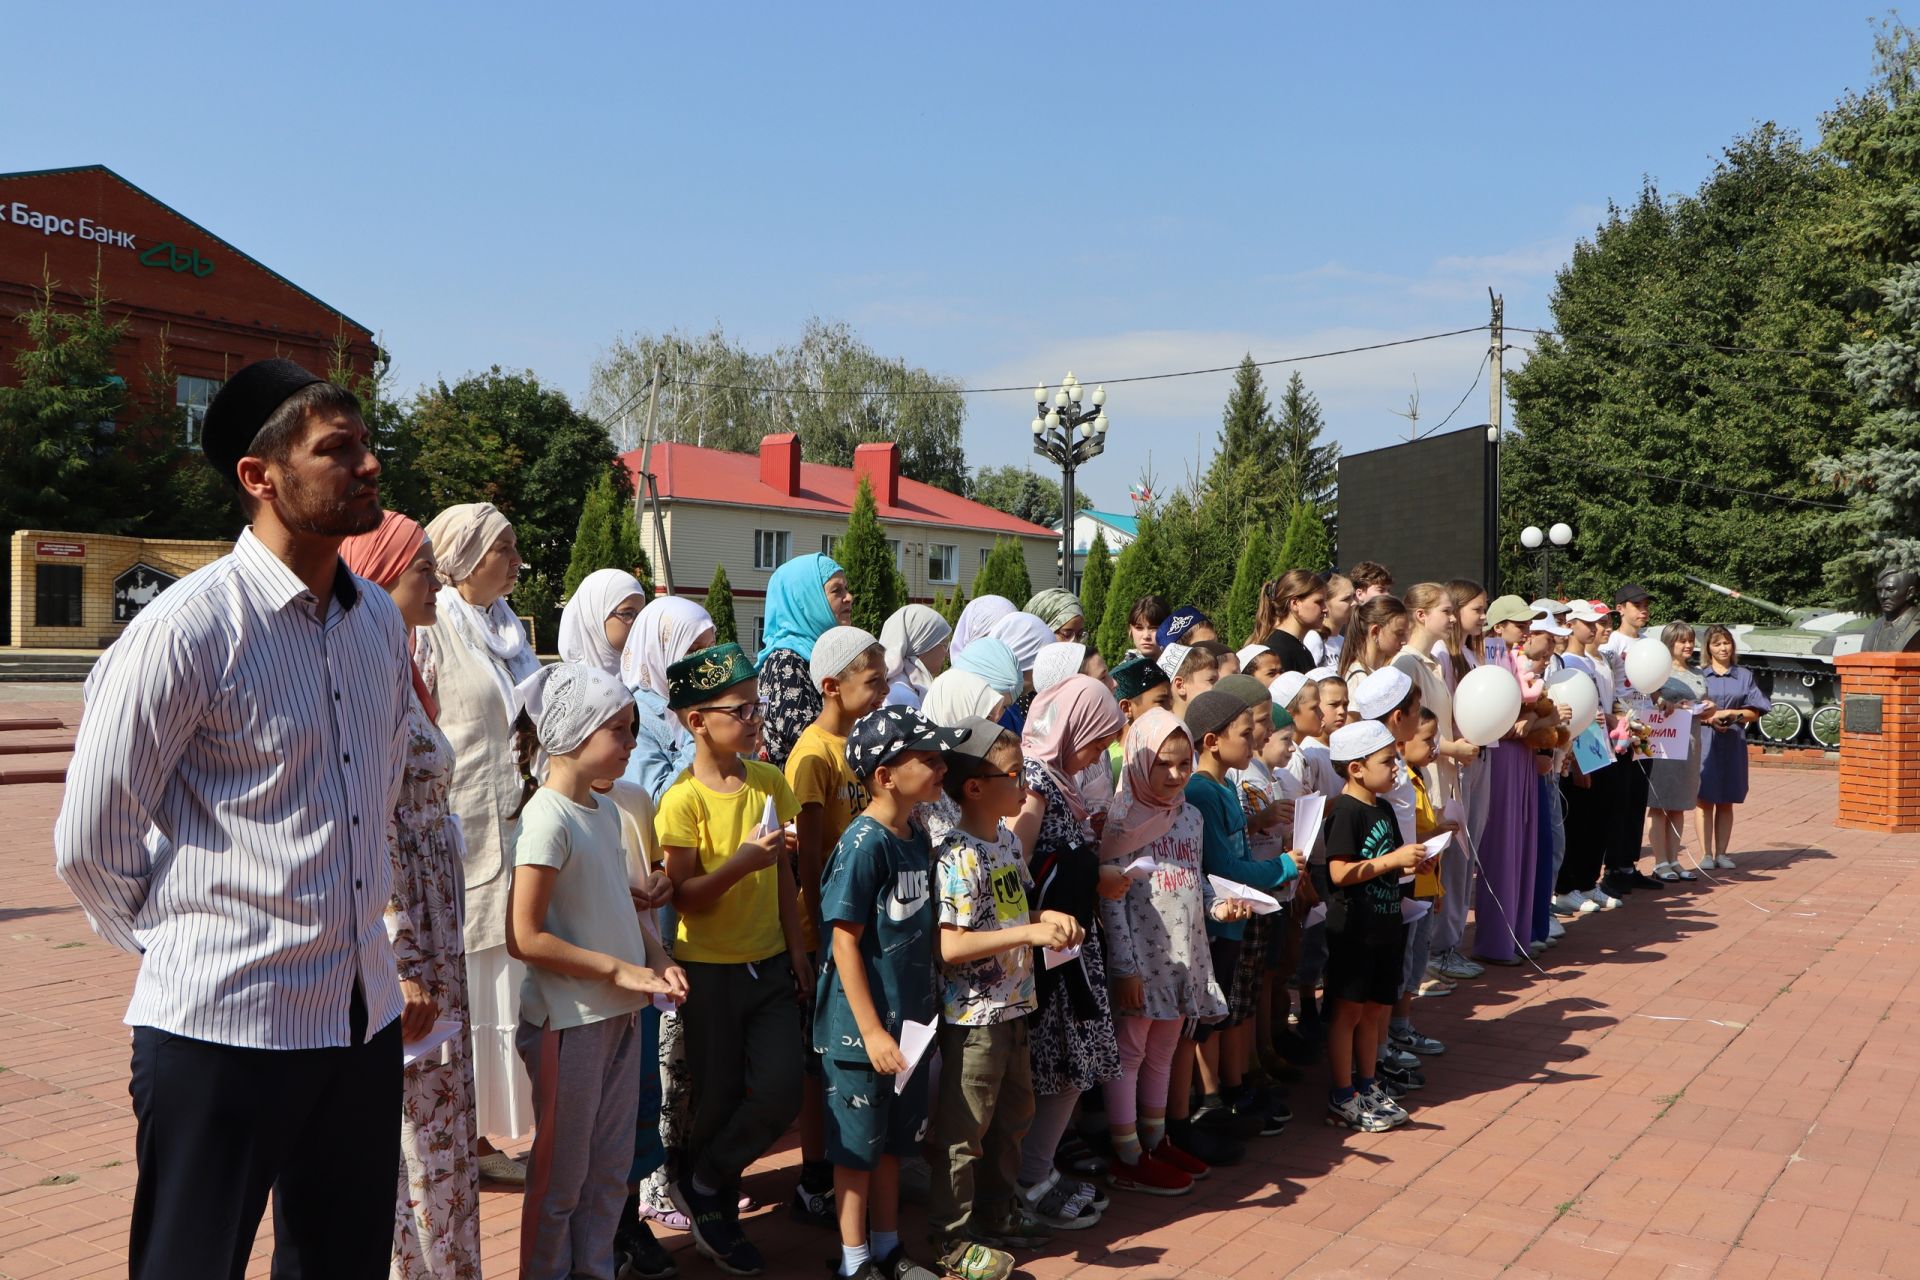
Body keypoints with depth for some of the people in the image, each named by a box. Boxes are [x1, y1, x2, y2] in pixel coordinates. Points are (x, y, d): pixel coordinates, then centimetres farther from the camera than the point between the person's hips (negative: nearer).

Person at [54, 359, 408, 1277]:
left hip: (365, 1018, 7)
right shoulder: (186, 631, -15)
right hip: (225, 1028, -6)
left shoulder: (381, 622, 6)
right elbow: (89, 846, -10)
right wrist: (183, 943, 3)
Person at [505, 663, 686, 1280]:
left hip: (619, 1014, 8)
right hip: (568, 1019, -8)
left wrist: (656, 956, 0)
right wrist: (619, 969, -18)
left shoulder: (605, 810, 8)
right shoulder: (546, 818, -18)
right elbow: (524, 938, -21)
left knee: (611, 1167, 18)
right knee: (561, 1175, 8)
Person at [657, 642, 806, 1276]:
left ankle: (703, 1186, 21)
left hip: (770, 963, 5)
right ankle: (713, 1208, 32)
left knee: (782, 1090, -3)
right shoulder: (682, 800, -15)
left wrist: (797, 949, 8)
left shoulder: (770, 782, 2)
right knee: (721, 1098, 6)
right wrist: (741, 862, -30)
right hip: (711, 969, -5)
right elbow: (685, 897, -16)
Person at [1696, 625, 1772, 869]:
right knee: (1705, 799, -3)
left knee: (1726, 802, 6)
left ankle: (1721, 853, 11)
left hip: (1733, 744, 2)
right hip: (1705, 743, -2)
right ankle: (1706, 854, 1)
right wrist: (1708, 718, -13)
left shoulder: (1744, 676, 10)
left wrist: (1731, 713, -8)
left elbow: (1754, 713, 8)